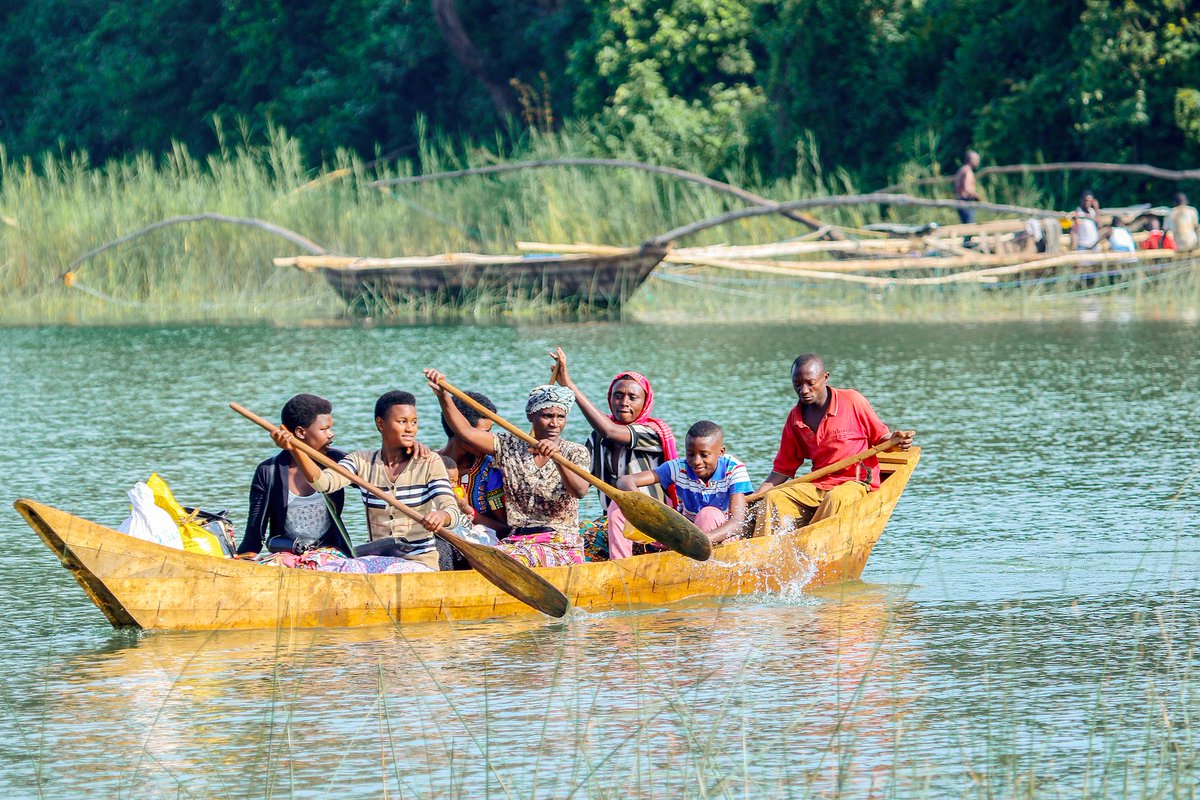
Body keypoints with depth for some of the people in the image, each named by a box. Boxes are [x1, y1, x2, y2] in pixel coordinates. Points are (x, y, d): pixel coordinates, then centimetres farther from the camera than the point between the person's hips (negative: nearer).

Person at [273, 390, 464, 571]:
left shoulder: (429, 462, 0)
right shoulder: (362, 461, 7)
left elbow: (453, 512, -12)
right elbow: (323, 482, -11)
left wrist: (441, 516, -38)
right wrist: (295, 449, -28)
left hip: (420, 562, -3)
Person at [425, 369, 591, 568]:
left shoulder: (575, 452, 4)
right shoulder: (511, 447, 11)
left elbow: (580, 491, -15)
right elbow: (466, 432, 2)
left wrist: (556, 457, -32)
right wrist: (443, 395, -11)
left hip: (561, 544, -3)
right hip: (516, 540, 3)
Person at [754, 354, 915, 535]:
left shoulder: (852, 401, -4)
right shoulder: (795, 419, 9)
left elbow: (879, 437, 4)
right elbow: (783, 469, 14)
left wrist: (895, 441, -20)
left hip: (857, 485, -5)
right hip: (818, 486, 5)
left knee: (836, 498, -37)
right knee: (774, 499, -17)